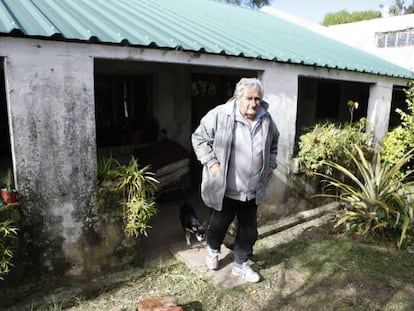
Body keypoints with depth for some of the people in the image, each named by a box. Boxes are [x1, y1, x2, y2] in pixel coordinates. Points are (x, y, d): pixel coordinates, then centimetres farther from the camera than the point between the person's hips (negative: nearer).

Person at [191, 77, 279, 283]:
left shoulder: (266, 120, 1)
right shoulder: (220, 115, -15)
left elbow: (273, 144, 20)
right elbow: (199, 137, -7)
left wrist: (270, 165, 11)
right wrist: (211, 162, -14)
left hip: (252, 191, 4)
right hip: (224, 188, -4)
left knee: (249, 230, 14)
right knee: (219, 223, 16)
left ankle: (241, 264, 36)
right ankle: (213, 250, 48)